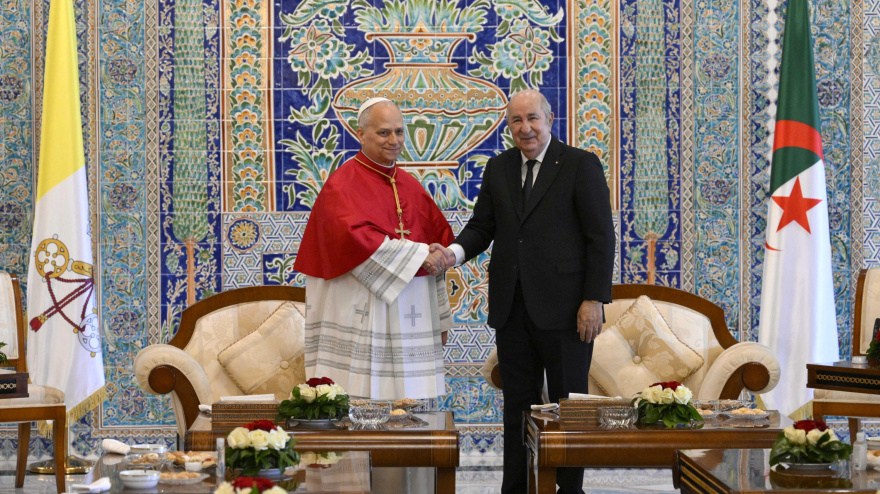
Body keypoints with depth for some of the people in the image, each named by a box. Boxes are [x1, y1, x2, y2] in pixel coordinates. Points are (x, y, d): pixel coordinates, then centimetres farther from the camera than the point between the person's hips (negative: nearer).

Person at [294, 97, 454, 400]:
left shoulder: (411, 187, 17)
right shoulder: (342, 185, -3)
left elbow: (442, 237, 19)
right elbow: (355, 236, -18)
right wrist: (417, 255, -16)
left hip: (412, 315, 6)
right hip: (364, 315, -6)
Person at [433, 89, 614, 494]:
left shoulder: (581, 165, -4)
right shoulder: (498, 169, 12)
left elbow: (601, 237, -7)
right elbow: (482, 226, 10)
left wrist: (594, 299, -13)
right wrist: (455, 252, -13)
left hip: (563, 308, -5)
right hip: (512, 308, 5)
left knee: (568, 403, 4)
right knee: (517, 405, 10)